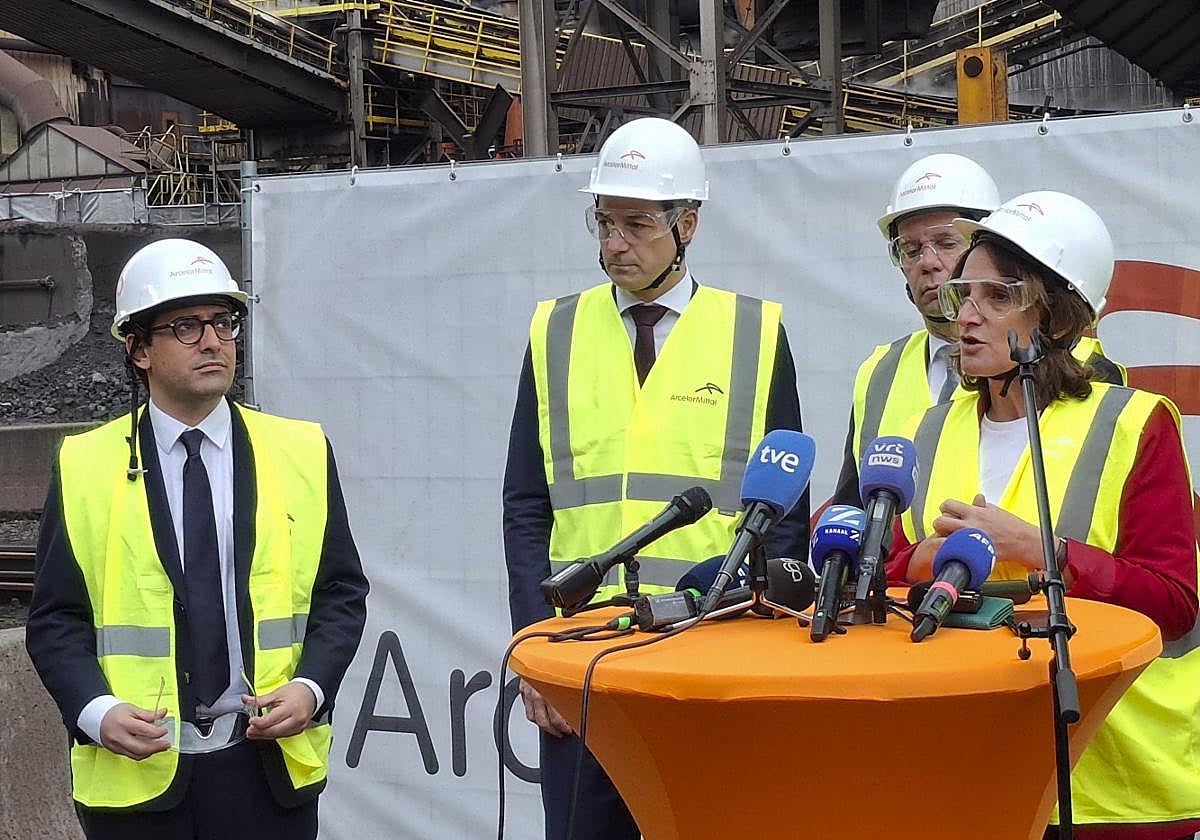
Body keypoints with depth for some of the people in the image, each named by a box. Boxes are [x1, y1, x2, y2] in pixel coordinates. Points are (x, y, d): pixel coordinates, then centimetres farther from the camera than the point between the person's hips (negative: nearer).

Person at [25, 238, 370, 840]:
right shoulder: (83, 466, 1)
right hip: (134, 773, -1)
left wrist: (311, 687, -9)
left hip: (273, 767, 1)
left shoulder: (302, 452, 5)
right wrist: (96, 711, -14)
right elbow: (56, 618, 2)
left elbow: (341, 593, 7)